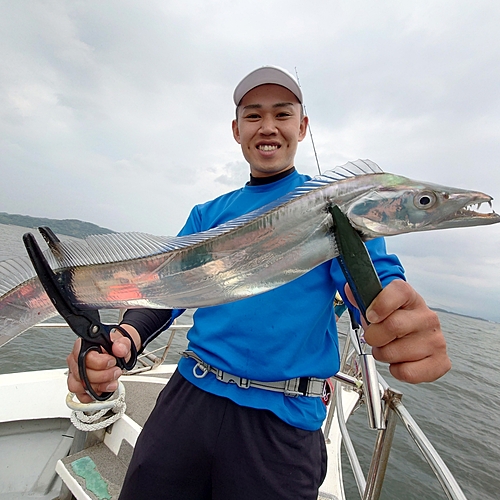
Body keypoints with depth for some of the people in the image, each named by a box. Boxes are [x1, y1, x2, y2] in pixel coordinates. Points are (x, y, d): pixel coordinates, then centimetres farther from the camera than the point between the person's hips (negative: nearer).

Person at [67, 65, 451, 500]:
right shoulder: (208, 214, 8)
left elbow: (379, 284, -11)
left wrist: (411, 330, -35)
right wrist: (124, 337, -20)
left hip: (283, 420, -2)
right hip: (188, 396, 4)